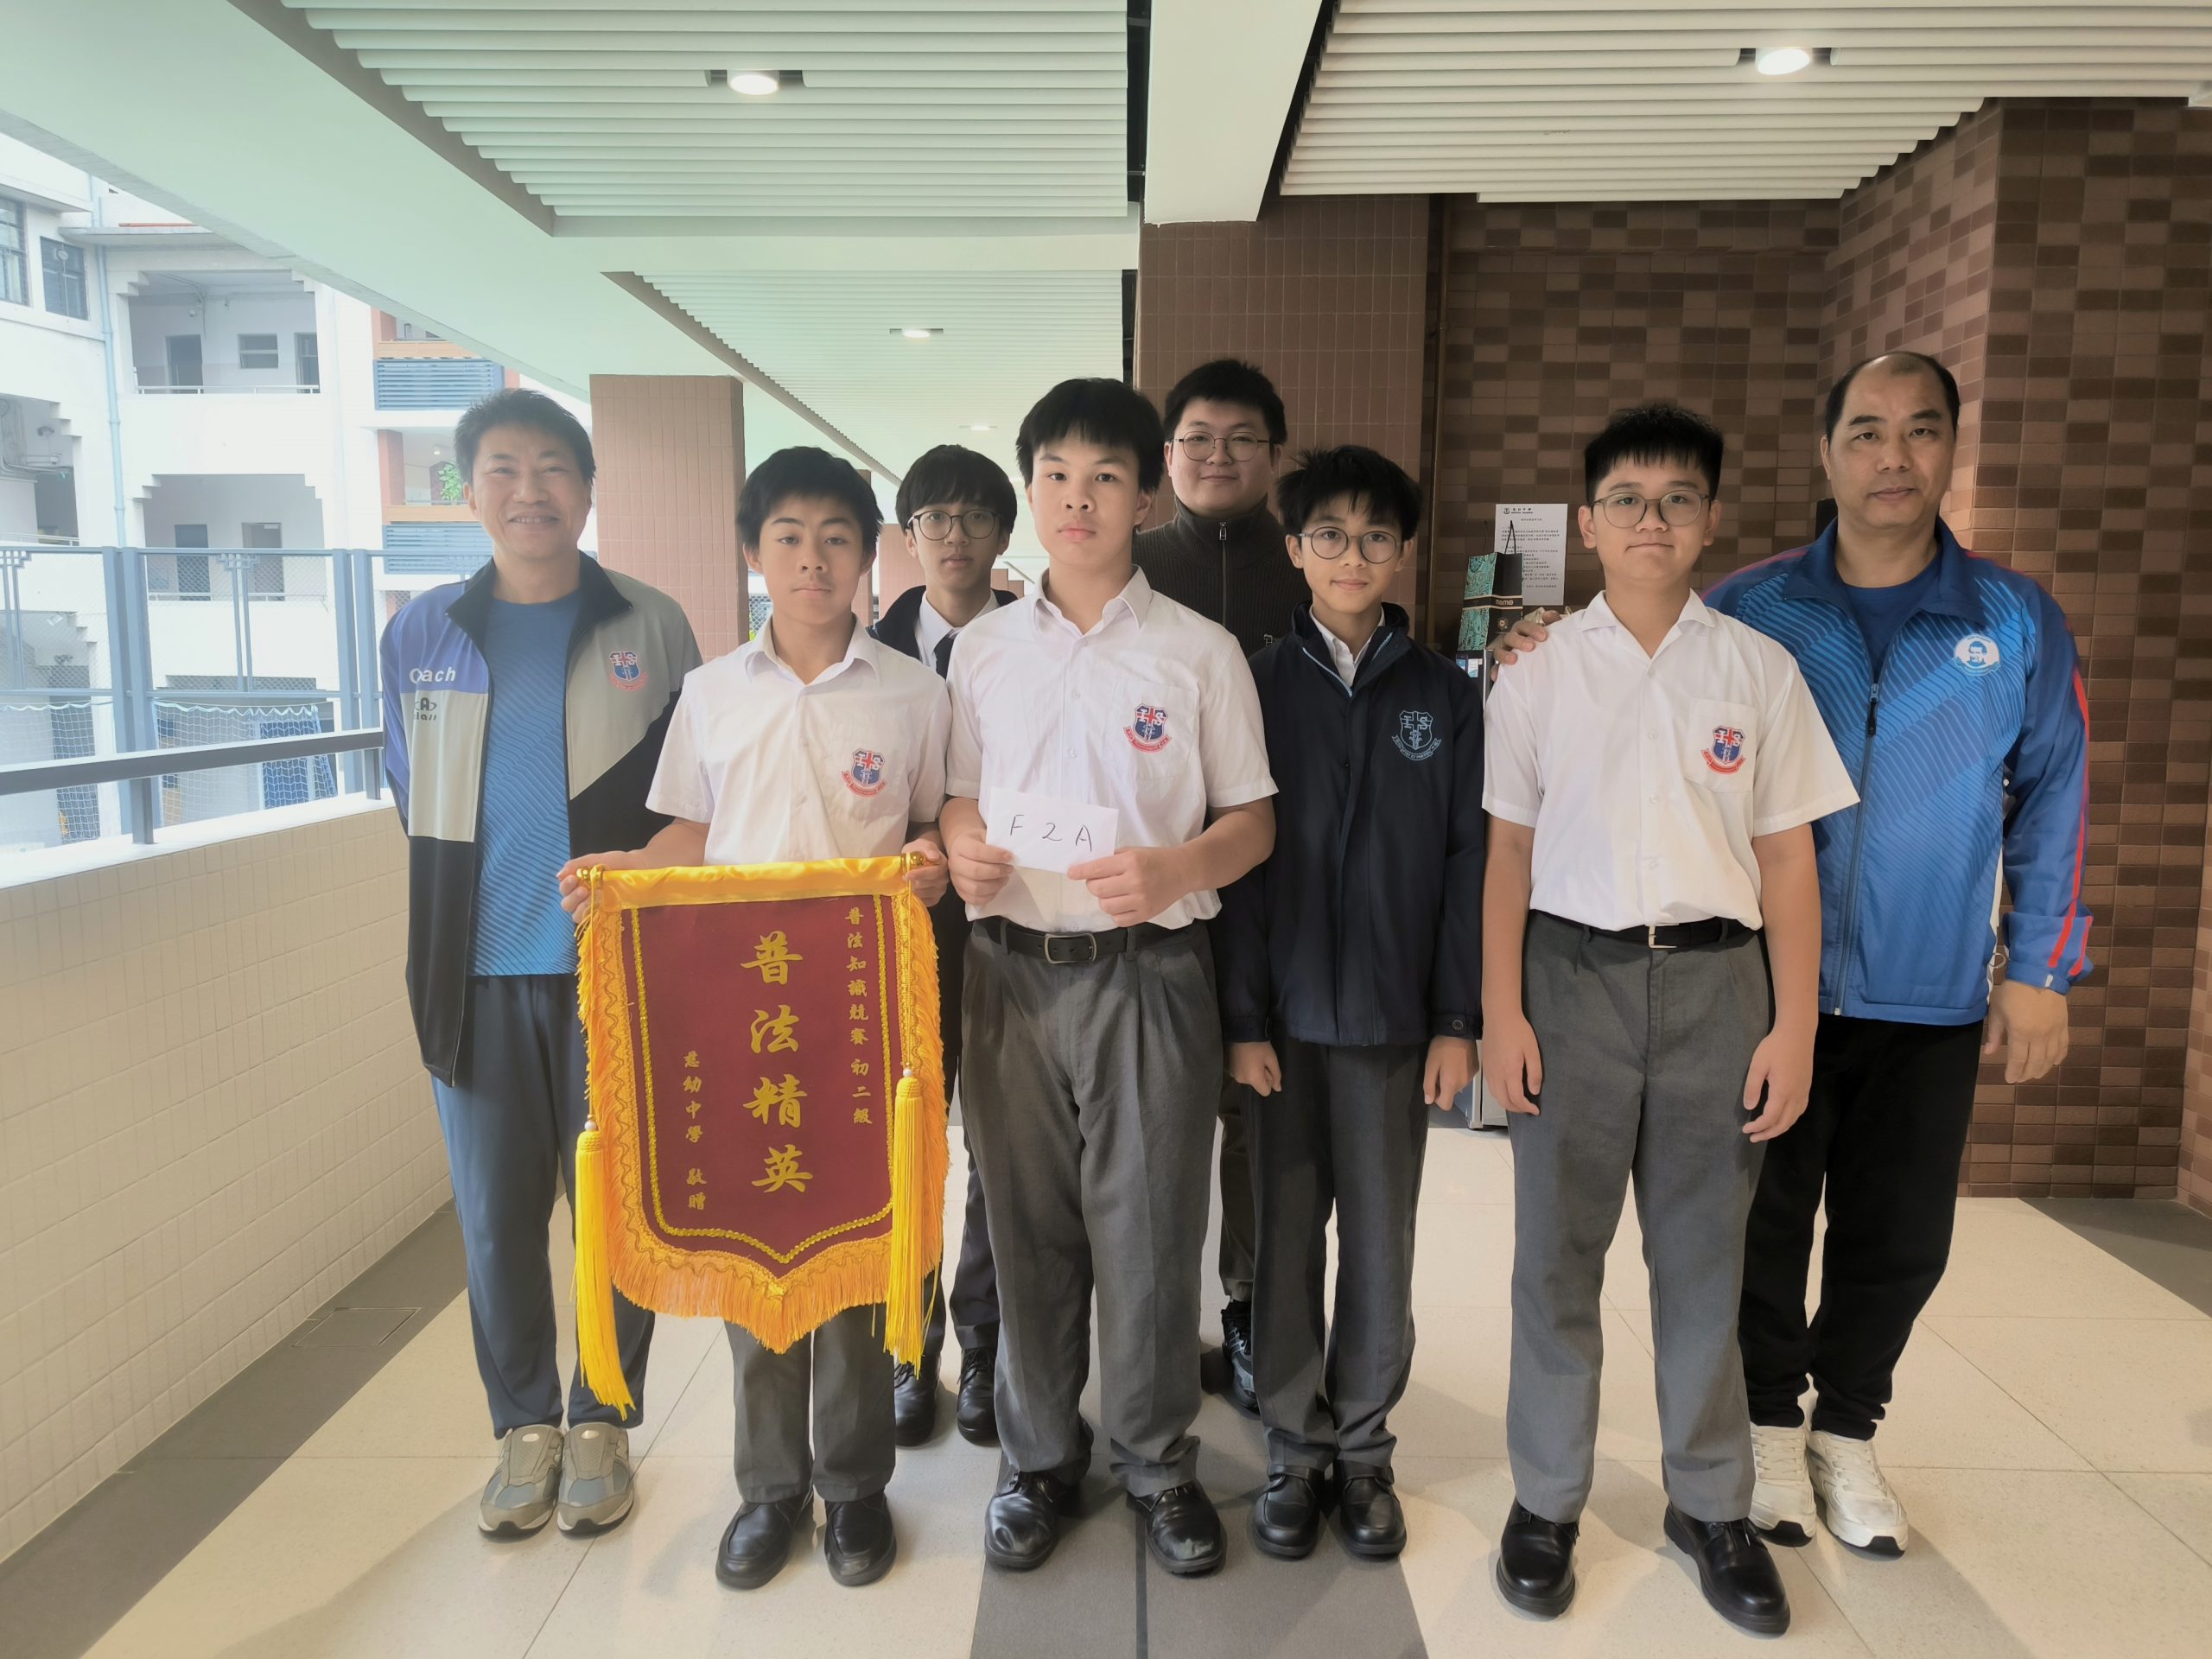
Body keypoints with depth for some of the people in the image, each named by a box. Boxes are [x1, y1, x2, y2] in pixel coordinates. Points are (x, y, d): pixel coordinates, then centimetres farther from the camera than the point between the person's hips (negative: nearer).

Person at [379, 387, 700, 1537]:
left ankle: (602, 1423, 26)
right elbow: (411, 793, 16)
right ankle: (524, 1424, 28)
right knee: (494, 1213, 9)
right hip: (476, 975, 2)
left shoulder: (650, 629, 1)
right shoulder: (421, 635, 7)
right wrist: (469, 900, 10)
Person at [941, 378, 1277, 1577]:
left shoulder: (1200, 652, 0)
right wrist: (960, 847, -9)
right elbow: (961, 797, 14)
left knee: (1149, 1227, 5)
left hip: (1148, 973, -2)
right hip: (1012, 970, 3)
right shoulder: (983, 649, 9)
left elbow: (1251, 822, 0)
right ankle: (1038, 1456, 31)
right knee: (1027, 1227, 12)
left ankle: (1156, 1458, 27)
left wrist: (1171, 870, -20)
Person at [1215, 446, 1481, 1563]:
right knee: (1286, 1238, 8)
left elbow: (1468, 860, 4)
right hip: (1284, 1013, 0)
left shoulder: (1444, 695, 5)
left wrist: (1458, 1019, -1)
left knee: (1381, 1243, 9)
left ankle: (1363, 1449, 27)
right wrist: (1242, 1018, -6)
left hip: (1396, 1015, 1)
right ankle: (1295, 1451, 24)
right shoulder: (1256, 686, 2)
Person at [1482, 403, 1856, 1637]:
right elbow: (1509, 852, 2)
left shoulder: (1760, 670, 3)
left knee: (1704, 1256, 11)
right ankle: (1547, 1500, 25)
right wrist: (1501, 1012, -3)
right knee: (1558, 1254, 8)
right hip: (1572, 976, 0)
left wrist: (1795, 1028, -1)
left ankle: (1713, 1505, 29)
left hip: (1715, 979, 1)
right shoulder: (1539, 675, 2)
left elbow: (1788, 856, 3)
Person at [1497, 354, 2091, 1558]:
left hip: (1932, 999, 2)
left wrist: (2040, 970, 1)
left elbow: (2052, 801, 4)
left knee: (1899, 1234, 12)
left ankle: (1846, 1429, 35)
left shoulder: (2016, 622, 1)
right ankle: (1769, 1424, 32)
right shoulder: (1747, 612, -2)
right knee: (1766, 1219, 10)